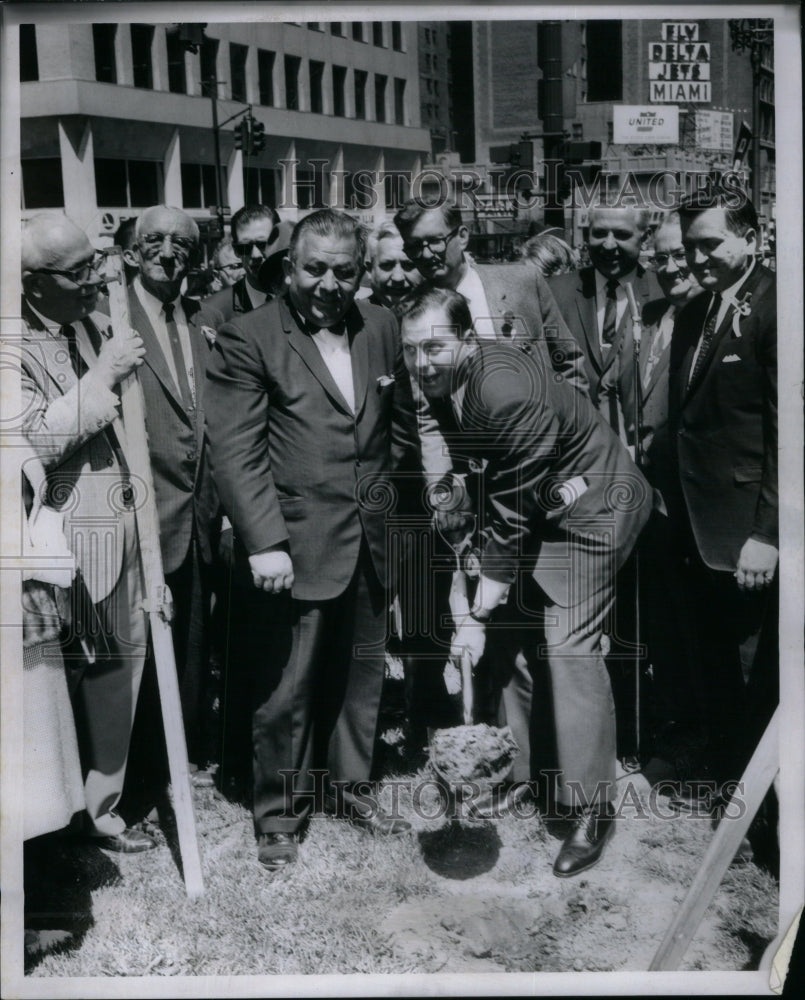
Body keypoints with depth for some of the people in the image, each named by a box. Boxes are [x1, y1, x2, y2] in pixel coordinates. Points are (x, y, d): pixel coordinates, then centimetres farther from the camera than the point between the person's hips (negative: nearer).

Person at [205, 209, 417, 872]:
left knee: (361, 675, 18)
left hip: (370, 541, 5)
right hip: (294, 546, -5)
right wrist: (264, 542, -19)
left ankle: (348, 787, 38)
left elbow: (402, 420, 18)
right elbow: (235, 452, -14)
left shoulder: (382, 328, 6)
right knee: (285, 691, 5)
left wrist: (382, 488, 10)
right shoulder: (248, 339, -10)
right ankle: (279, 816, 24)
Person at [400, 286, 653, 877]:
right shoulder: (440, 382, -8)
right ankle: (519, 771, 23)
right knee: (512, 636, 8)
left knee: (569, 646, -13)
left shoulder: (510, 396, -34)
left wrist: (477, 616, -24)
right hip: (532, 503, 9)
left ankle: (592, 809, -3)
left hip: (586, 504, -9)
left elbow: (510, 519, -29)